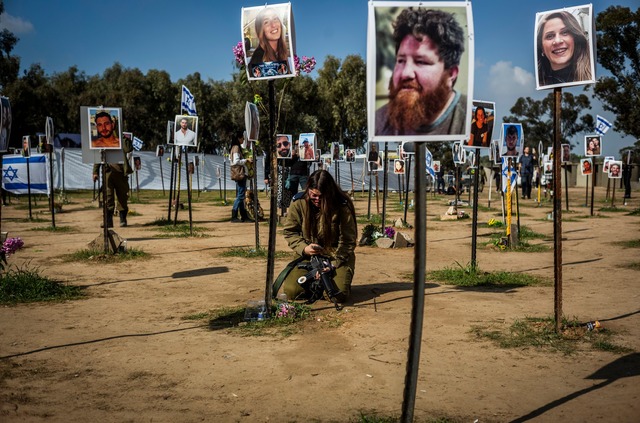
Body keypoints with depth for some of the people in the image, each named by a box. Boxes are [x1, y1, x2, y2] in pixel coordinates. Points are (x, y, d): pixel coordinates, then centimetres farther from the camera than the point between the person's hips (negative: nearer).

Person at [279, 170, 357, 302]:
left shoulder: (342, 206, -14)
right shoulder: (299, 202, -7)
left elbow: (348, 241, -8)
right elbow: (289, 232, 3)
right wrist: (304, 248, -16)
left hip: (337, 257, -2)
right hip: (307, 256, 2)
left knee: (338, 295, -24)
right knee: (291, 291, -18)